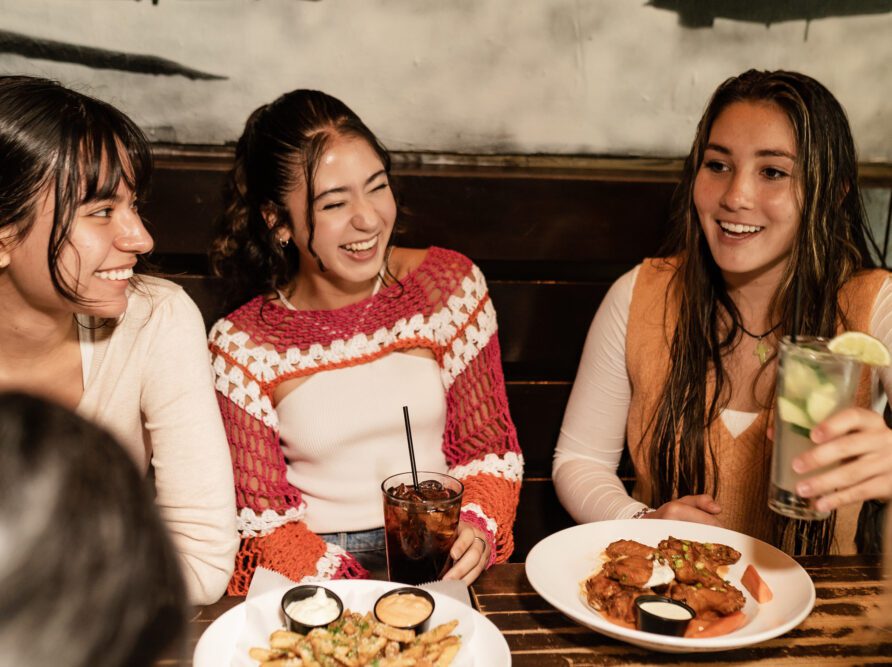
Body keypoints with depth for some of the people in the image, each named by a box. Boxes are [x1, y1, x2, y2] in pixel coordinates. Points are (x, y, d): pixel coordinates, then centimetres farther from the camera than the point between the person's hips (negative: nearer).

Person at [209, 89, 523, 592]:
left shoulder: (451, 284, 0)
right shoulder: (242, 346, -5)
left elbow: (489, 447, 5)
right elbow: (261, 517, -1)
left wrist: (477, 527, -15)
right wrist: (343, 586, -18)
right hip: (315, 572, -1)